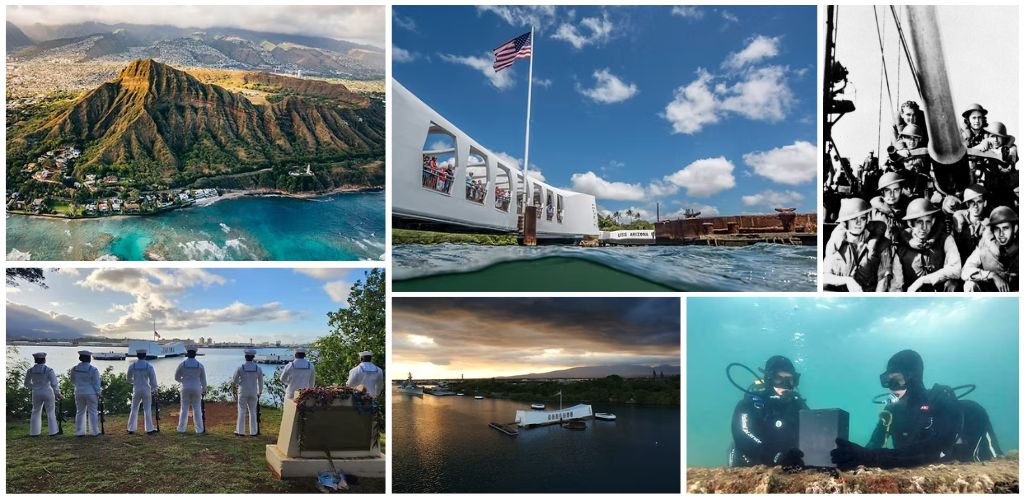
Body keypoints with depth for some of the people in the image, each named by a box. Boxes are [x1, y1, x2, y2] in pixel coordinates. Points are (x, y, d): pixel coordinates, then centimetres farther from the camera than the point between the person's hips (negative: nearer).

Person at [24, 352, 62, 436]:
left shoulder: (30, 370, -2)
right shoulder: (49, 370, -15)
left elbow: (27, 383, 12)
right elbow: (54, 384, -19)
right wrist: (58, 394, -11)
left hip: (36, 394, 4)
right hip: (48, 394, -3)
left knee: (36, 412, 16)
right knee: (51, 413, 5)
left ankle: (34, 432, 16)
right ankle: (53, 431, 6)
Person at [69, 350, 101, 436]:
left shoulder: (74, 369, 0)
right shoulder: (93, 369, -12)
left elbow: (73, 381, 14)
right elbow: (96, 383, -10)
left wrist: (69, 374, 33)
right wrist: (99, 392, 1)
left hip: (79, 393, 4)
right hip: (91, 393, -4)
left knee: (80, 412, 13)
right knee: (93, 412, 4)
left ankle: (79, 432, 14)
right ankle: (94, 431, 6)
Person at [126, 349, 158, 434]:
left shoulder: (132, 366, -2)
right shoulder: (149, 366, -7)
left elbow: (129, 379, 8)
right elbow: (153, 379, -4)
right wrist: (155, 389, 9)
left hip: (136, 390, 2)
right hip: (146, 390, -1)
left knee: (134, 409, 12)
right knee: (147, 409, 4)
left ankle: (131, 429, 13)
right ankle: (149, 429, 5)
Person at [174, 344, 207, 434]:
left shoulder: (182, 364, -5)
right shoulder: (200, 365, -4)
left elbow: (176, 377, 5)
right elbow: (203, 379, 4)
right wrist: (204, 389, 19)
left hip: (185, 388, 0)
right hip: (196, 389, 0)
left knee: (184, 408, 7)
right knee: (197, 408, 6)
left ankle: (181, 428, 9)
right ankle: (199, 429, 7)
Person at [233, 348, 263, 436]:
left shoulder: (240, 368, -9)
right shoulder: (258, 368, -3)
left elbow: (234, 380, -1)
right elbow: (260, 382, 5)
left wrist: (237, 384, 23)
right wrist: (260, 392, 21)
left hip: (243, 392, -2)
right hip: (253, 392, 2)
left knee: (242, 411, 5)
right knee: (252, 411, 9)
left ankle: (240, 431, 6)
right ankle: (253, 431, 9)